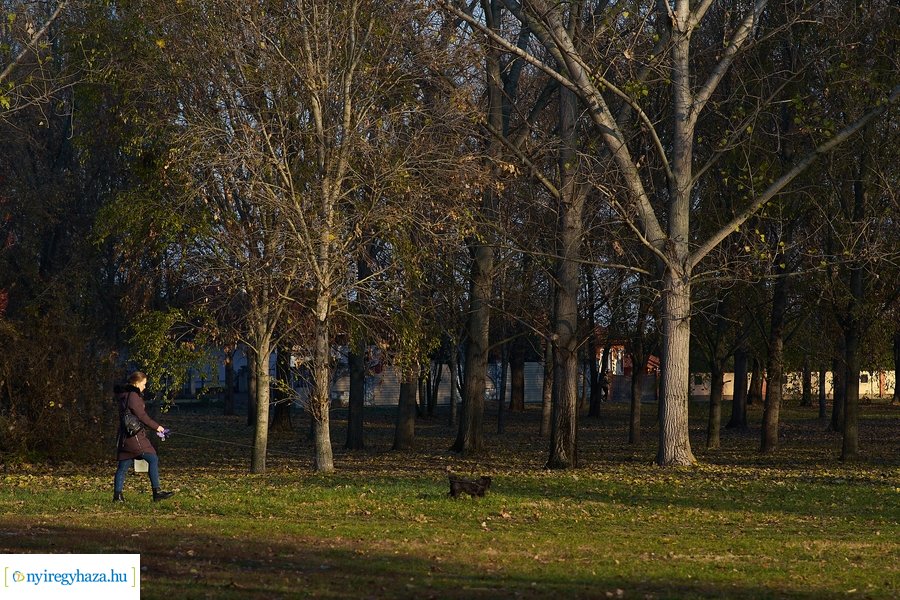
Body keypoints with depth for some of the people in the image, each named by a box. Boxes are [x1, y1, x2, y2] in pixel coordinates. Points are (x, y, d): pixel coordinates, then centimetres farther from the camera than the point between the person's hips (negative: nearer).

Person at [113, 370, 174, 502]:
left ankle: (117, 495, 11)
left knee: (123, 466, 11)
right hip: (134, 436, -10)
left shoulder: (124, 395, 16)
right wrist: (156, 426, -5)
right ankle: (157, 492, -10)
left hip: (124, 436, 10)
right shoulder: (133, 396, -13)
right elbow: (141, 416, -14)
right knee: (153, 459, -7)